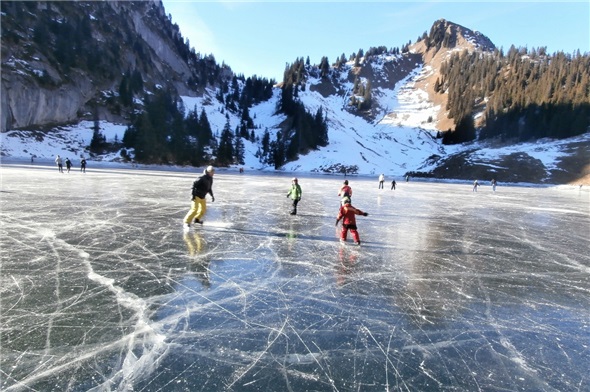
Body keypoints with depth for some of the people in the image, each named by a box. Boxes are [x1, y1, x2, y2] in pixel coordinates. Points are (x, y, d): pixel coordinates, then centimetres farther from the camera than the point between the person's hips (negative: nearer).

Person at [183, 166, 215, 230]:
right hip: (196, 196, -9)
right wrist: (193, 195, -24)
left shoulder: (210, 179, 4)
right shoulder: (202, 178, -22)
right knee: (194, 209, -16)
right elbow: (194, 184, -22)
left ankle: (197, 219, 39)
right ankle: (186, 222, -9)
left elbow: (209, 188, 18)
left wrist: (212, 196, 17)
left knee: (203, 209, 17)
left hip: (202, 197, 9)